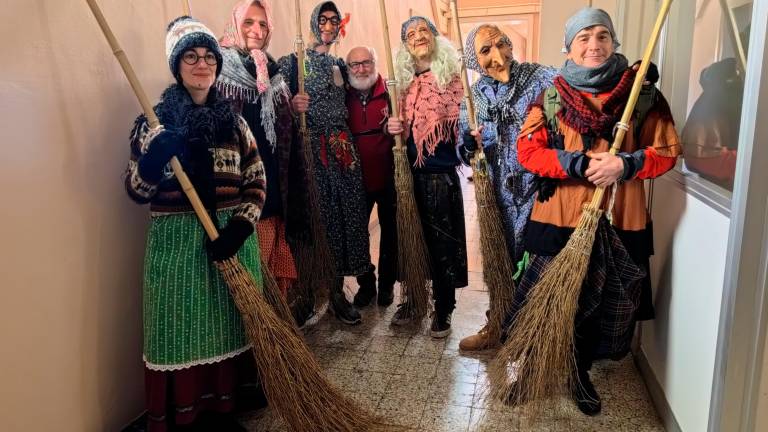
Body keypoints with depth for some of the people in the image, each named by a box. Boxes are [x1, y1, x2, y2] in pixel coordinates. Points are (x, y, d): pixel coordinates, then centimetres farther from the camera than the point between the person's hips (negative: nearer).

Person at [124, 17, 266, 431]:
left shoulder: (233, 120, 8)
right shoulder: (156, 119, 1)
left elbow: (257, 180, 4)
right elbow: (136, 189, -3)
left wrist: (238, 228, -10)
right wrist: (154, 160, -23)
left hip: (233, 237, 3)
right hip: (177, 241, -3)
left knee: (230, 322, 10)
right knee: (183, 327, 3)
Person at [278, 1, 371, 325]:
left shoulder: (339, 65, 17)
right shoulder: (295, 61, 0)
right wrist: (292, 105, -26)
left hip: (342, 148, 6)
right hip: (313, 148, -5)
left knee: (348, 214, 3)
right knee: (324, 216, -3)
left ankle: (338, 289, 15)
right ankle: (333, 296, 9)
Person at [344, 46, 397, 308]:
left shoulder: (390, 94, -7)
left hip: (388, 177, -2)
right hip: (356, 178, 2)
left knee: (390, 231, 12)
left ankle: (387, 283, 30)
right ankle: (365, 284, 29)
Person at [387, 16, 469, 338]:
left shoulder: (451, 77, 0)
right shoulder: (403, 81, 9)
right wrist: (393, 128, -5)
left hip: (442, 174, -3)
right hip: (410, 173, 4)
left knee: (442, 242, 3)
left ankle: (443, 310, 18)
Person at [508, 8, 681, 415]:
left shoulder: (643, 94, 4)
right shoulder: (550, 98, 4)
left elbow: (668, 150, 3)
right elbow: (527, 150, -5)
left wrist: (625, 165, -16)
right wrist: (578, 165, -18)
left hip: (620, 221, 2)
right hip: (559, 218, -1)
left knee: (611, 306, 12)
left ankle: (579, 370, 35)